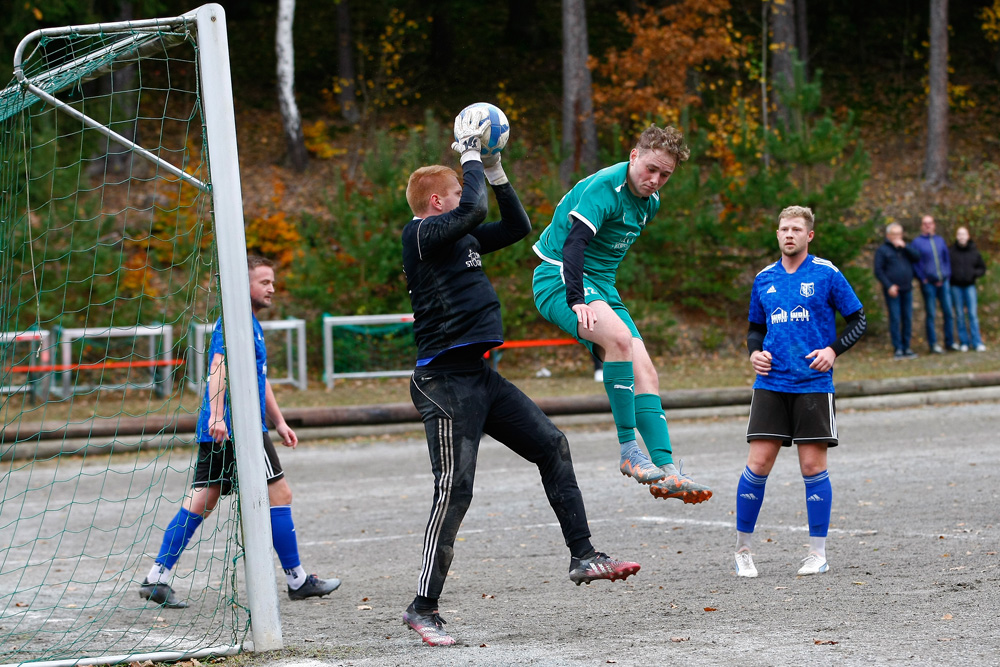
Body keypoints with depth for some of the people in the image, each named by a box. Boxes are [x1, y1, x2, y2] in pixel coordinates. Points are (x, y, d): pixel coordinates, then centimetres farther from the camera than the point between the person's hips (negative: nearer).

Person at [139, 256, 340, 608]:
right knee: (279, 494, -2)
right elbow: (218, 364, -24)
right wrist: (217, 416, -34)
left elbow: (260, 379, 32)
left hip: (219, 430, 10)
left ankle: (157, 577, 0)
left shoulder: (250, 323, 22)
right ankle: (297, 580, 5)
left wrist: (279, 423, 34)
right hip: (237, 427, -10)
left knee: (200, 502, 5)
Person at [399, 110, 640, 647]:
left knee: (552, 446, 7)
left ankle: (583, 556, 10)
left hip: (479, 376, 9)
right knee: (454, 490, -10)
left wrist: (495, 171, 15)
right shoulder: (421, 234, -9)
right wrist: (470, 153, -10)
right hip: (445, 380, -9)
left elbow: (517, 227, 25)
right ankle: (424, 607, -5)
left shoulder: (461, 238, 17)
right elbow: (473, 209, -25)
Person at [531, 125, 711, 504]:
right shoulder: (603, 189, -20)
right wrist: (577, 301, -42)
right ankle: (629, 451, -30)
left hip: (601, 286, 9)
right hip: (559, 278, -9)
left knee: (644, 372, -5)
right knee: (619, 337, -34)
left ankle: (666, 471, -8)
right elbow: (573, 244, -31)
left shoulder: (650, 201, 9)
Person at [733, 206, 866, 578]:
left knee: (813, 467, -2)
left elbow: (858, 320, 4)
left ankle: (818, 554, 8)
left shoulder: (826, 274, 0)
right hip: (771, 384, 3)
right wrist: (754, 351, 2)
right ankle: (742, 550, 6)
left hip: (814, 384, -3)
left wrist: (833, 350, -11)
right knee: (758, 463, -4)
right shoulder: (764, 279, 11)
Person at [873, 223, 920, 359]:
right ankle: (898, 348, -4)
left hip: (907, 290, 5)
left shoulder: (905, 248, 16)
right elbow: (878, 271, -3)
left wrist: (904, 246, -9)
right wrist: (889, 286, -13)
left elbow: (917, 258, 0)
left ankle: (906, 347, 10)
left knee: (908, 319, 4)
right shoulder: (882, 250, 2)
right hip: (892, 290, -5)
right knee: (895, 319, -6)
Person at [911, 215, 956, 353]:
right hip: (928, 283, -4)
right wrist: (923, 279, -8)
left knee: (948, 312, 3)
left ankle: (950, 341, 11)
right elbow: (914, 263, -2)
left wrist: (947, 275, 5)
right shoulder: (917, 242, 1)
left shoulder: (940, 240, 14)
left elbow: (947, 259, 17)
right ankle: (933, 344, 2)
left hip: (943, 283, 4)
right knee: (930, 314, -2)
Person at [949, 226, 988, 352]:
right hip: (956, 287, 0)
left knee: (972, 314, -5)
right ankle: (964, 342, 9)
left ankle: (977, 342, -4)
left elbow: (982, 268, 11)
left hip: (969, 286, 0)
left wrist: (975, 273, -8)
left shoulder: (974, 252, 4)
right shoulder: (951, 252, 0)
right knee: (960, 315, 3)